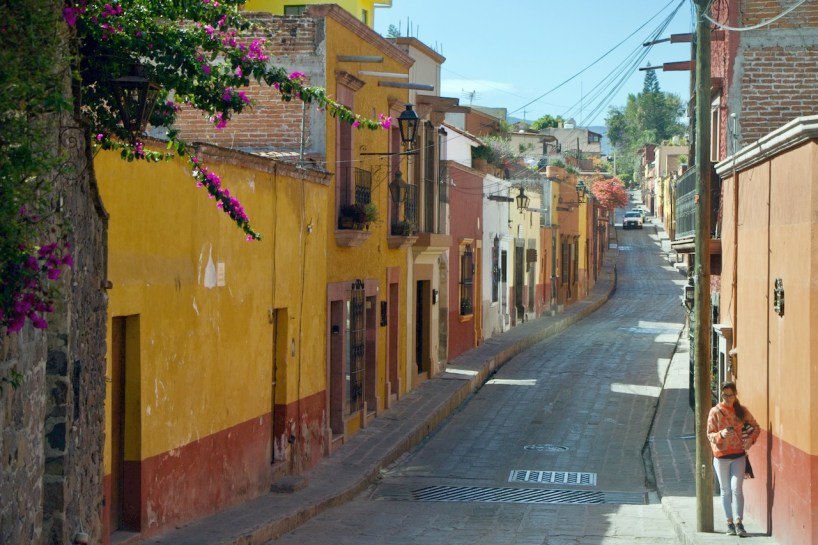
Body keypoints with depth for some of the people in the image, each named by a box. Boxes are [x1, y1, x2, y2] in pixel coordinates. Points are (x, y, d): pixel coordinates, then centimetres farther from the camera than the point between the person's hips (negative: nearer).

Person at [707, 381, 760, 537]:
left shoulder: (741, 410, 2)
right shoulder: (715, 412, -4)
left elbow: (755, 427, 11)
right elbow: (709, 434, -4)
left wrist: (751, 439, -8)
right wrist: (721, 434, -24)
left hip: (739, 455, 0)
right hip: (721, 456, 0)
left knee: (737, 488, -9)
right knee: (726, 490, 7)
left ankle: (738, 522, -8)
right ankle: (729, 522, 15)